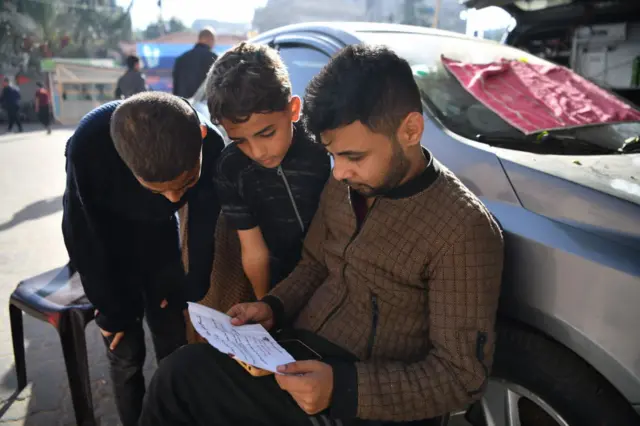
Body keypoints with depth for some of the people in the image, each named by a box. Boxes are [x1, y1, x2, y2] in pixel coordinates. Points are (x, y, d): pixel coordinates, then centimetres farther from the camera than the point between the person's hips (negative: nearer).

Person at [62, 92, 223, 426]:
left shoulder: (211, 145, -30)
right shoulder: (88, 145, -37)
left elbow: (205, 224, -13)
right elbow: (82, 234, -22)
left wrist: (194, 289, -4)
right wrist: (112, 308, -10)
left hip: (159, 237, 2)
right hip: (104, 244, -2)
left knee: (174, 345, 4)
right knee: (126, 353, 0)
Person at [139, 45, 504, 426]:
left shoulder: (462, 229, -20)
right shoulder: (342, 185, 1)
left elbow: (462, 374, -17)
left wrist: (344, 388, -26)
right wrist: (273, 308, -3)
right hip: (296, 354, 6)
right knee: (181, 372, -14)